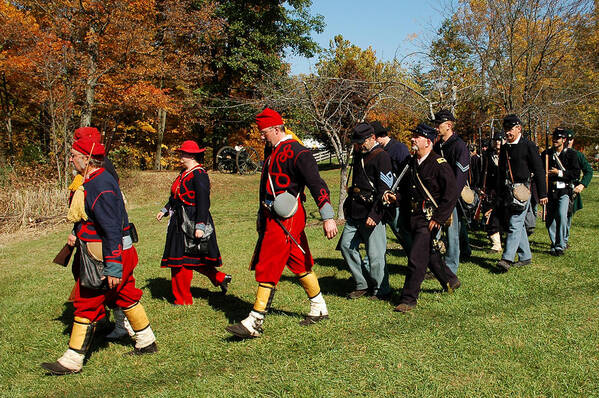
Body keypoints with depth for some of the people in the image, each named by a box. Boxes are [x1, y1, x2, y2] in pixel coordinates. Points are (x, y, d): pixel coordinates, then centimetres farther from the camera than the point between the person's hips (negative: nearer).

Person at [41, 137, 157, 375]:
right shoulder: (94, 181, 11)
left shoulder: (100, 186, -23)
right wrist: (78, 236, 15)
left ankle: (72, 361, 8)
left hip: (105, 257, -11)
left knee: (86, 304, -2)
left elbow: (111, 230, -26)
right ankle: (147, 342, 33)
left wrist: (113, 267, -27)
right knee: (126, 297, 20)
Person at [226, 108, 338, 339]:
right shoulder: (274, 152, 15)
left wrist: (328, 218, -27)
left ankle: (254, 323, -4)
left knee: (267, 267, -8)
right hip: (272, 217, 10)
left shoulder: (297, 153, -14)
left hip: (286, 218, -10)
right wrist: (262, 217, 24)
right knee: (300, 264, 17)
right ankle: (319, 310, 30)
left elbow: (317, 185, -20)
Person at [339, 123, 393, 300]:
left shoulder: (381, 157, -10)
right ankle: (362, 284, 20)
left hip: (372, 214, -9)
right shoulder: (359, 155, 16)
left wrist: (374, 215, -21)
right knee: (346, 245, 7)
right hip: (355, 213, 9)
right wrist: (348, 204, 20)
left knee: (375, 254, -4)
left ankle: (381, 290, 13)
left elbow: (384, 189, -16)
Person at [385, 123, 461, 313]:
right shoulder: (411, 163, 11)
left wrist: (438, 219, -17)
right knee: (430, 255, 20)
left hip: (429, 219, -8)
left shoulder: (439, 164, -12)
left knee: (416, 258, -10)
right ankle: (450, 280, 42)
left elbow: (452, 193, -15)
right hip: (413, 217, 8)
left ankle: (409, 298, 0)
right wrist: (395, 198, 0)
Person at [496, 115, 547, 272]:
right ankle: (525, 257, 20)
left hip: (522, 191, -7)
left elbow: (539, 171, -5)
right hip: (507, 192, 7)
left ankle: (507, 258, -18)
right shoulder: (504, 148, 15)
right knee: (518, 225, 11)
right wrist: (499, 193, 20)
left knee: (515, 224, -13)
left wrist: (542, 194, -7)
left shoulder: (528, 146, -4)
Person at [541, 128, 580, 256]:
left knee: (561, 215, -18)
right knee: (549, 219, 4)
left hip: (564, 190, -3)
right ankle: (554, 244, 19)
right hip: (549, 191, 3)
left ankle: (560, 245, -8)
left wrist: (559, 173, -14)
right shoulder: (546, 153, 10)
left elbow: (576, 173, -4)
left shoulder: (571, 154, 1)